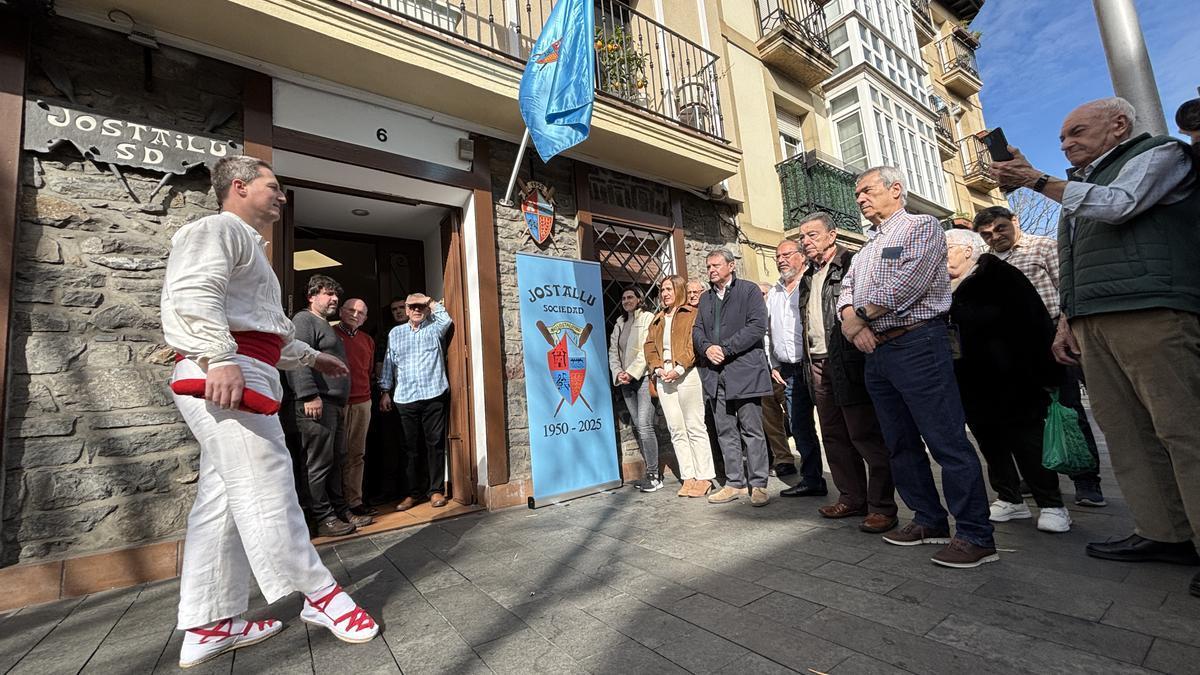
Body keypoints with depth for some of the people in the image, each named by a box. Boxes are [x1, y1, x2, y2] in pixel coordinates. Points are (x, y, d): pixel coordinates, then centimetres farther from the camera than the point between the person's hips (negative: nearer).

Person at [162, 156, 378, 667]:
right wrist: (220, 358, -31)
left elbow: (262, 327, 36)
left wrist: (311, 357, 40)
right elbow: (193, 293, -19)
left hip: (246, 373, 11)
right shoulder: (218, 229, 0)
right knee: (265, 487, -8)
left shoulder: (248, 244, 32)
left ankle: (209, 626, 16)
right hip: (223, 375, -11)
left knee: (223, 499, 9)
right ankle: (320, 596, -1)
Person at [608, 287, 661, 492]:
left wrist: (631, 372, -16)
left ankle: (654, 476, -3)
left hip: (644, 377, -6)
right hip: (626, 381, 6)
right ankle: (650, 472, 17)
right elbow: (613, 351, 13)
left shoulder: (648, 318, 0)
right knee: (637, 427, 8)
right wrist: (618, 372, -3)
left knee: (644, 426, -12)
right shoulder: (619, 323, 18)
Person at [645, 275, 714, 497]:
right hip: (663, 378, 6)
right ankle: (688, 477, 12)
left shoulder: (692, 314, 3)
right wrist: (658, 369, -3)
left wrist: (679, 368, -17)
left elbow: (694, 344, -9)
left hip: (687, 375, -6)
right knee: (676, 429, 5)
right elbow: (649, 347, 14)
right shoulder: (657, 320, 22)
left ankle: (704, 477, 6)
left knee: (695, 427, -3)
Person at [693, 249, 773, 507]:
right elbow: (697, 330, 15)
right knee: (725, 432, 9)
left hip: (744, 370, -5)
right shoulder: (705, 298, 19)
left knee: (752, 431, 1)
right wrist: (707, 347, -7)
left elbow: (757, 326, -10)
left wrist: (725, 349, -14)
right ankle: (734, 483, 19)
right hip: (714, 374, 6)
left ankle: (758, 484, 11)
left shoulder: (749, 290, 2)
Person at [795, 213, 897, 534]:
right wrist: (809, 361, 16)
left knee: (865, 435, -2)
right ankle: (851, 498, 25)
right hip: (819, 363, 8)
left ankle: (882, 507, 9)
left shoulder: (851, 264, -5)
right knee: (834, 436, 13)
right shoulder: (808, 277, 19)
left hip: (849, 362, -8)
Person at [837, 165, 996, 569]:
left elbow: (908, 282, -15)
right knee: (901, 444, 12)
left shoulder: (921, 226, 0)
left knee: (948, 442, -5)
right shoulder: (868, 245, 23)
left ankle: (976, 536, 4)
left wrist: (859, 316, -7)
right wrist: (852, 322, -5)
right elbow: (846, 290, 16)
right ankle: (930, 521, 23)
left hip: (916, 344, -8)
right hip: (876, 352, 8)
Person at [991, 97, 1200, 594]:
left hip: (1150, 311, -7)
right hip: (1092, 322, 7)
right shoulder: (1081, 187, 29)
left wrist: (1036, 180, -8)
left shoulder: (1160, 153, 10)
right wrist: (1065, 320, 15)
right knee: (1124, 429, 3)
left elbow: (1117, 204, -11)